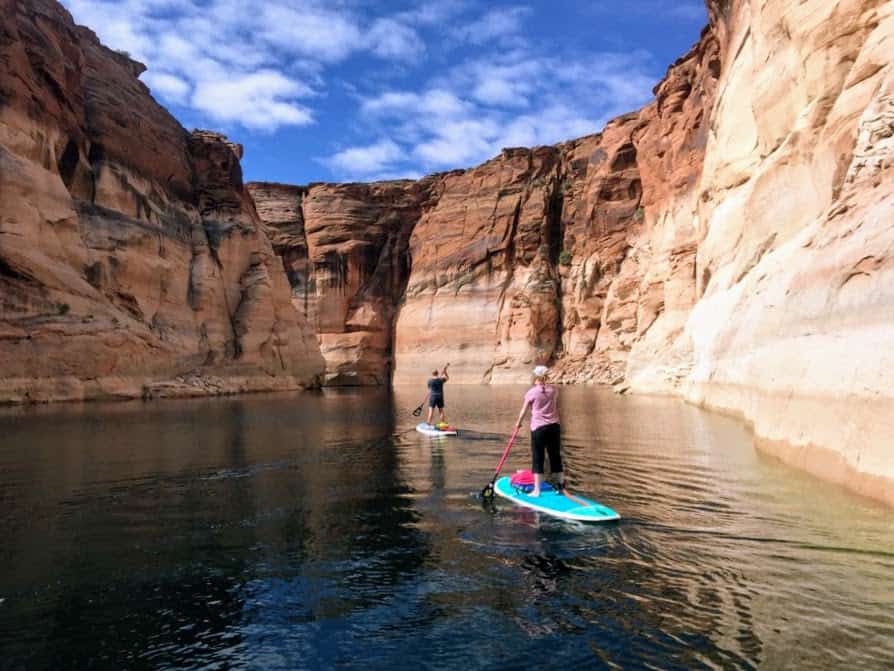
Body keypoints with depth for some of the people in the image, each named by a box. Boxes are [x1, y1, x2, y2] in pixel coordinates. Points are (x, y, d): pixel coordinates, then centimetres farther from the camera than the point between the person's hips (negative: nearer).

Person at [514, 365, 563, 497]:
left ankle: (537, 490, 3)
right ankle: (562, 486, 20)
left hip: (538, 427, -4)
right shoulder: (553, 390, 4)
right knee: (556, 456, 13)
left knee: (538, 458, 2)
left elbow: (524, 411, 5)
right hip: (554, 426, 4)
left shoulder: (531, 392, -6)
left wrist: (518, 423, 20)